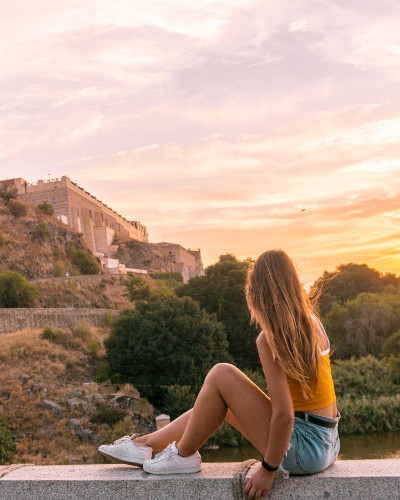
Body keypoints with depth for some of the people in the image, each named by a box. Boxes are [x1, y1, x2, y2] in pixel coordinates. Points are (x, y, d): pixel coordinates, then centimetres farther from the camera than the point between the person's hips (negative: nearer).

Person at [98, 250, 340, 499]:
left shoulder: (269, 340, -19)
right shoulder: (312, 323, 5)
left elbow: (284, 415, -22)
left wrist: (268, 469, -12)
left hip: (303, 449, -8)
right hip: (328, 444, 9)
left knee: (221, 376, -8)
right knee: (222, 404, 16)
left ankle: (184, 455, 10)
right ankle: (144, 443, 23)